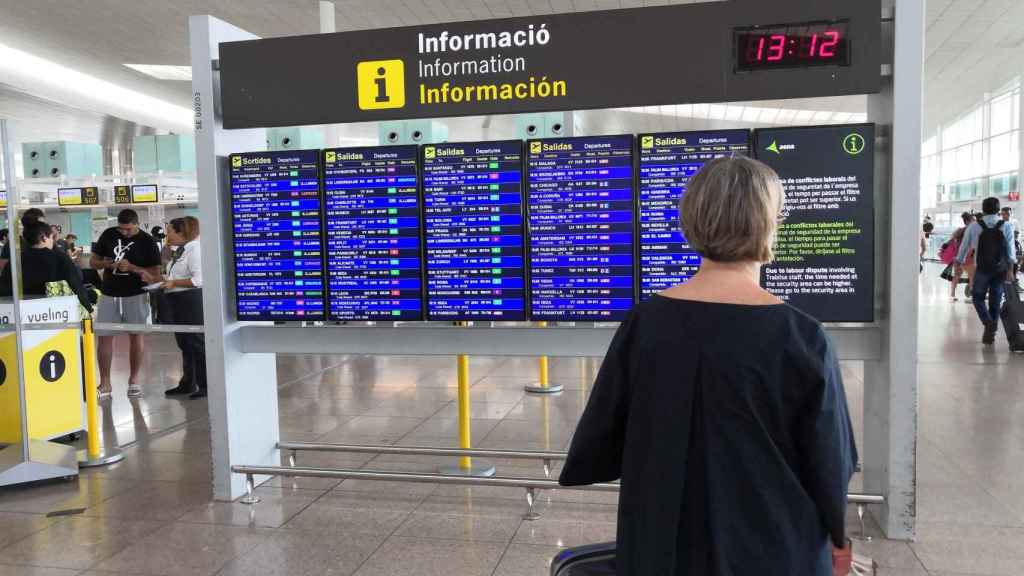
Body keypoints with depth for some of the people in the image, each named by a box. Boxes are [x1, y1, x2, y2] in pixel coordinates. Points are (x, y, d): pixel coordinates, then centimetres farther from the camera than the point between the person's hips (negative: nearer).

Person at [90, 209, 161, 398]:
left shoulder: (147, 241, -6)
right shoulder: (108, 235, 4)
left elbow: (156, 274, -8)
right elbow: (93, 261, 10)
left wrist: (132, 268, -22)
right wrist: (106, 264, -12)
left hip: (135, 295, -3)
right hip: (109, 295, 3)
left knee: (136, 336, 3)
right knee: (104, 336, 2)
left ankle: (134, 380, 15)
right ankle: (104, 383, 10)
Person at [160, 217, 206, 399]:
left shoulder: (194, 249, -13)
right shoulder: (180, 251, 15)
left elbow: (198, 280, -22)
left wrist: (174, 283, -17)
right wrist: (165, 280, 7)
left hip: (191, 301, -10)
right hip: (178, 302, 10)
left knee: (196, 343, -4)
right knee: (184, 343, 15)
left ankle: (206, 385, 3)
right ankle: (188, 383, 25)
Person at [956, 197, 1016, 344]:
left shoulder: (974, 226, -2)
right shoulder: (1007, 226, -1)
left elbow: (964, 247, 4)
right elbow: (1011, 250, -7)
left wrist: (958, 264, 15)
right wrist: (1010, 270, -8)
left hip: (982, 269, -1)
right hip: (1001, 270, 1)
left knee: (978, 297, 13)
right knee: (995, 301, 11)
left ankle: (988, 322, -12)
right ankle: (991, 331, 13)